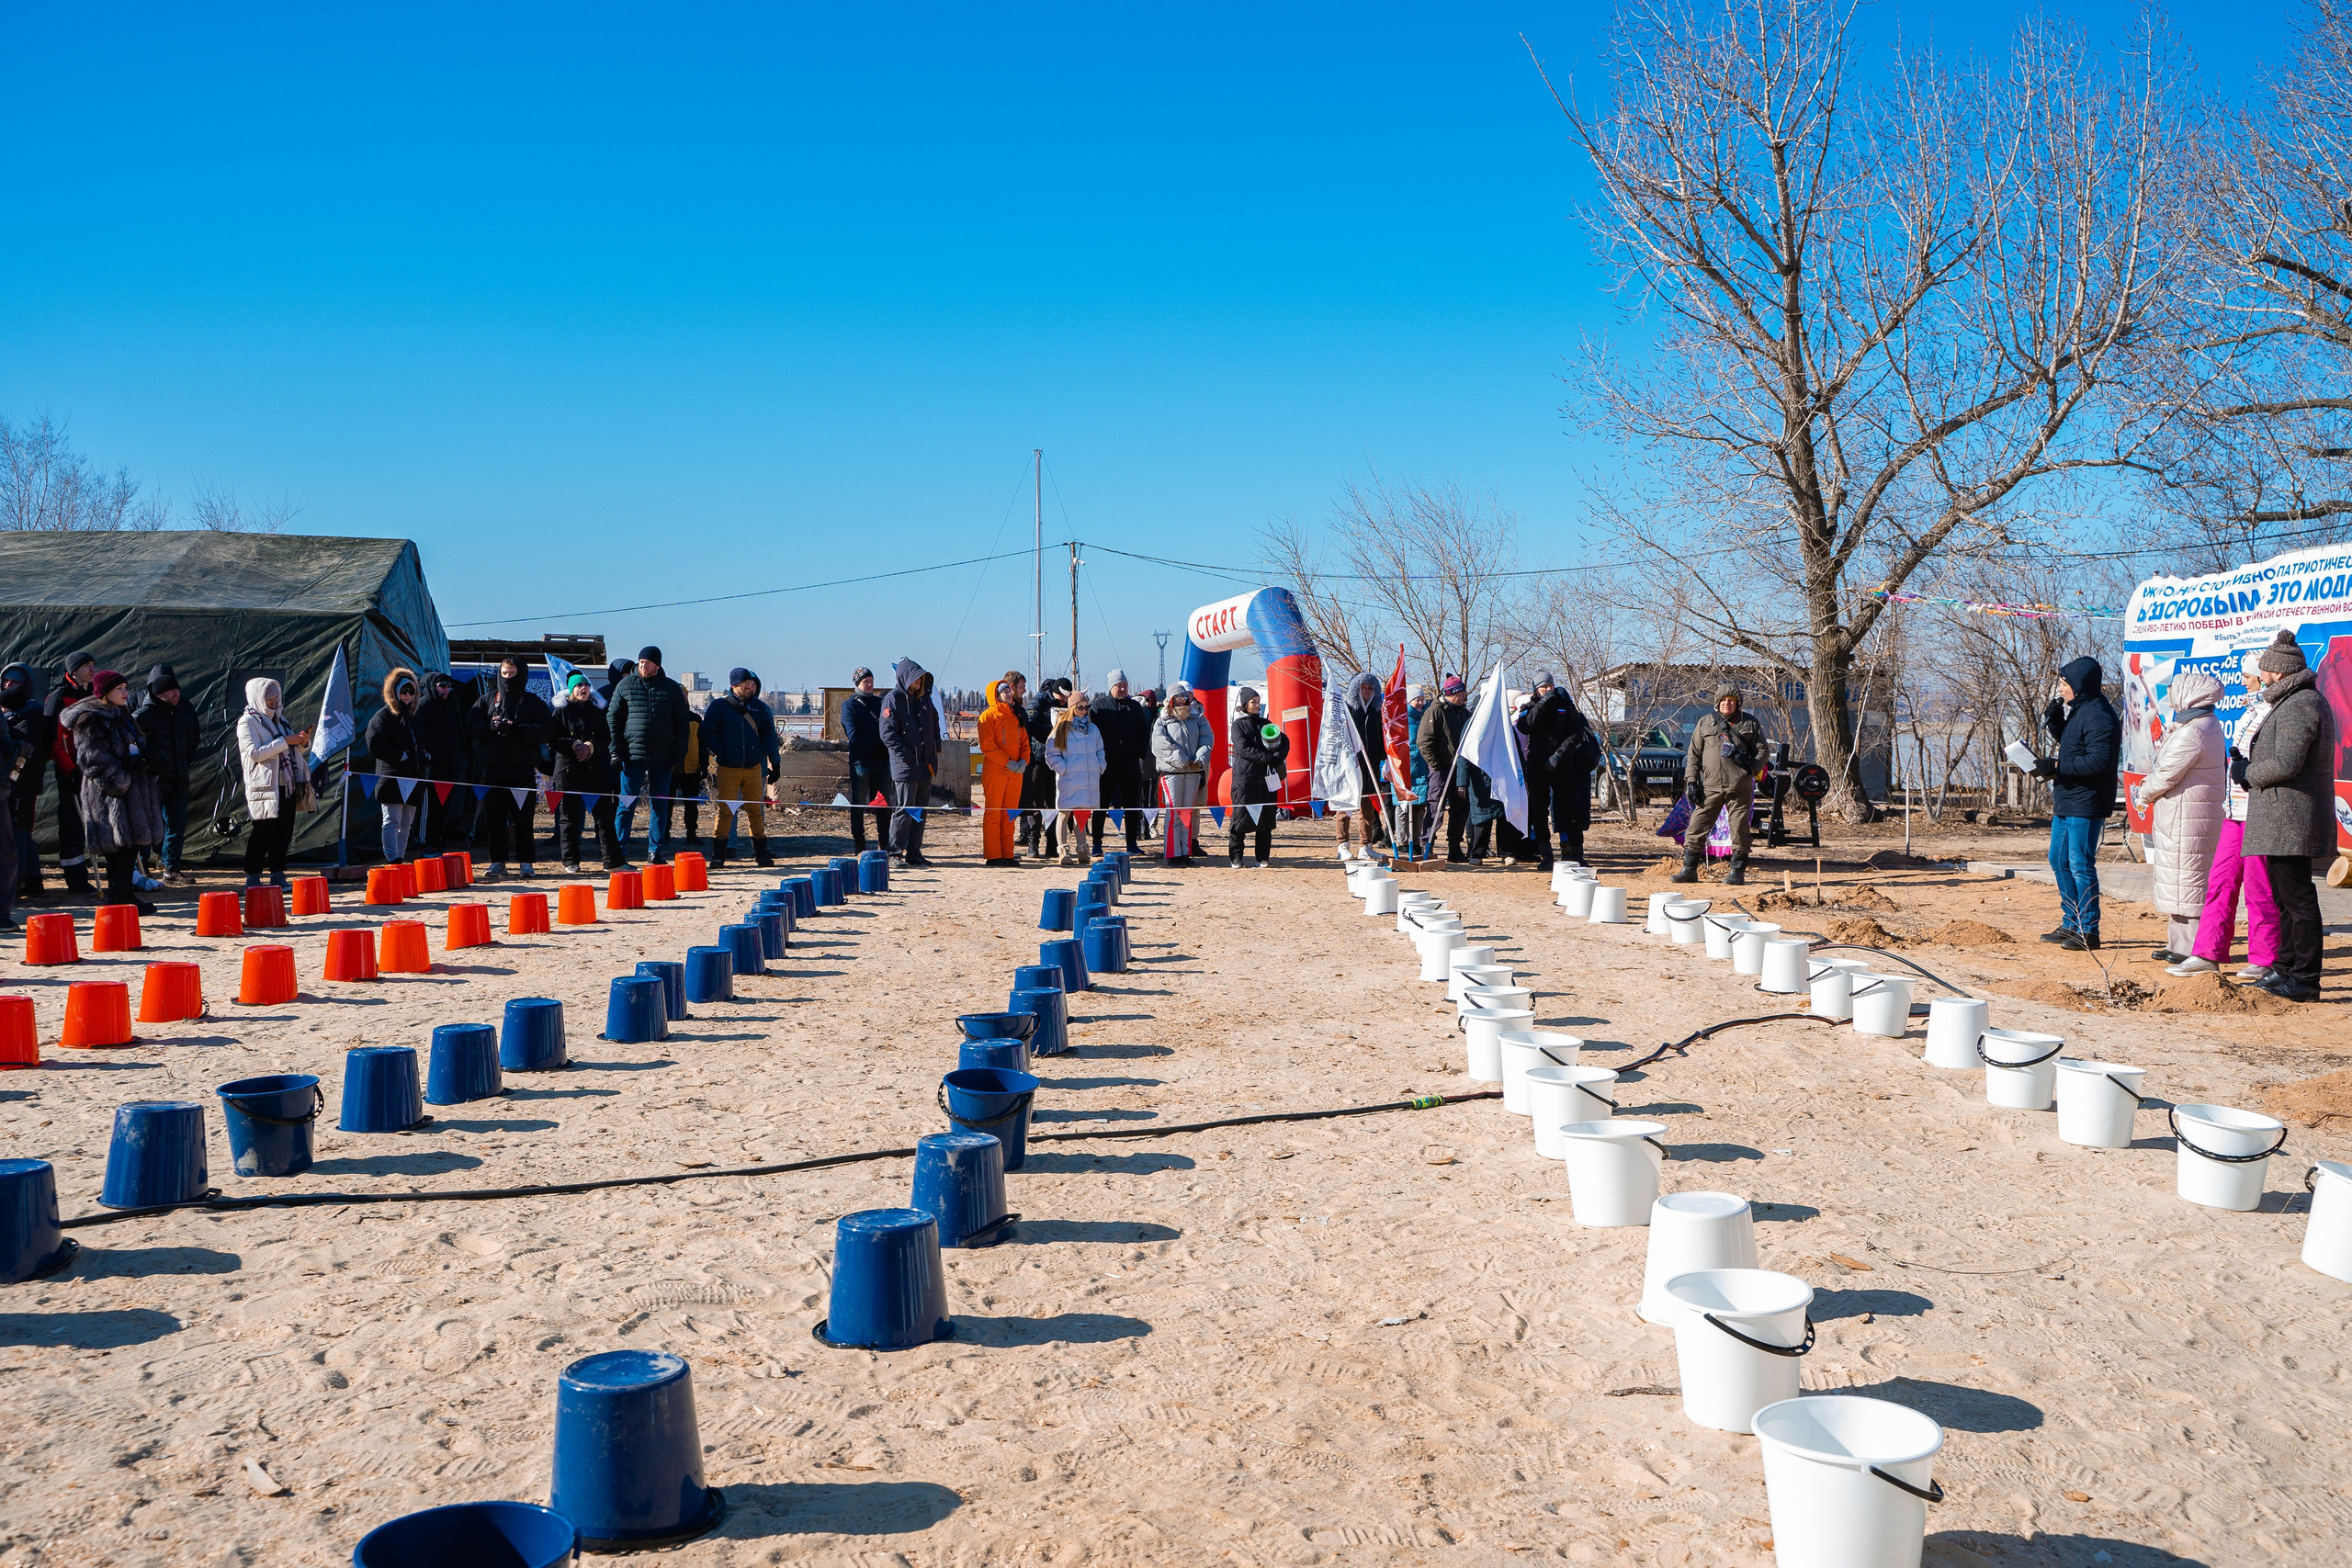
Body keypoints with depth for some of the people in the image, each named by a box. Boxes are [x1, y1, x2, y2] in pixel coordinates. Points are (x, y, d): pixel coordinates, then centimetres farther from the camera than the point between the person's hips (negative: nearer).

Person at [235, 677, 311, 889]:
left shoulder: (279, 718, 19)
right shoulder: (247, 722, -4)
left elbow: (293, 750, 25)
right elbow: (255, 753, -17)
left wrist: (303, 742, 3)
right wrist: (284, 742, -19)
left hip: (288, 785, 7)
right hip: (265, 787, -7)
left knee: (284, 832, 6)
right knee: (263, 833, -6)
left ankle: (277, 875, 12)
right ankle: (253, 877, 0)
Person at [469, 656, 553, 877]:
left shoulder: (532, 701, 6)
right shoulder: (488, 699, 13)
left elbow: (547, 729, -6)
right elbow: (472, 726, 7)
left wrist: (516, 729, -15)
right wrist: (491, 726, -12)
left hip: (523, 770, -2)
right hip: (493, 769, 2)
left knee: (524, 818, -1)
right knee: (494, 817, 4)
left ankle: (525, 861, 7)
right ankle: (497, 861, 11)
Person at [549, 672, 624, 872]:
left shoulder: (597, 712, 12)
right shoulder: (561, 711, 4)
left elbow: (606, 739, 8)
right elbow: (552, 740, -1)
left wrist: (590, 746, -11)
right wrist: (574, 745, -15)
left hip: (594, 769, 2)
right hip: (568, 769, -2)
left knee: (604, 814, -1)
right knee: (569, 816, 2)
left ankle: (613, 860, 1)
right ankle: (570, 861, 10)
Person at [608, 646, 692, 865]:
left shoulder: (672, 688, 7)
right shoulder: (625, 686, 3)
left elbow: (682, 723, 8)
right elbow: (613, 719, 4)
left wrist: (680, 755, 0)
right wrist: (616, 752, -5)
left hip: (663, 757, 2)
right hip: (633, 755, -2)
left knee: (660, 804, 5)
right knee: (628, 802, -2)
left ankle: (656, 851, 13)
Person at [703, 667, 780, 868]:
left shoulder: (759, 708, 10)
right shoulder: (719, 706, 1)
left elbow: (768, 735, 12)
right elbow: (707, 733, 0)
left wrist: (775, 763, 6)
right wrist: (721, 753, -11)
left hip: (754, 766, 3)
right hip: (728, 767, -3)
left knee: (756, 809, 6)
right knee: (726, 810, -4)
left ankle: (760, 851, 14)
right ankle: (719, 853, 2)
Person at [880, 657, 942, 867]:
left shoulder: (923, 697, 13)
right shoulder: (893, 699, -9)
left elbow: (934, 721, 27)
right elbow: (888, 734, -14)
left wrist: (936, 749, 15)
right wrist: (908, 757, -17)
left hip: (925, 766, 7)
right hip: (905, 767, -7)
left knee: (920, 810, 10)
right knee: (906, 810, -6)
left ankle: (913, 853, 16)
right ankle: (896, 852, 3)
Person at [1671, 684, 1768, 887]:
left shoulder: (1750, 724, 11)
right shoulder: (1705, 723, 13)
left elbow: (1762, 750, 11)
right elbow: (1693, 754, 14)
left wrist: (1751, 768, -9)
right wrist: (1691, 780, 4)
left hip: (1740, 787, -1)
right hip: (1711, 785, 1)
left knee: (1740, 829, 0)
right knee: (1696, 827, -2)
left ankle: (1737, 871, 9)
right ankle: (1689, 869, 5)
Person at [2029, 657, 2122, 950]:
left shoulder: (2098, 716, -18)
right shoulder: (2077, 710, 14)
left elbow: (2099, 762, -25)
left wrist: (2056, 766, -21)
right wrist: (2054, 720, 10)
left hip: (2085, 806, -11)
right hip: (2066, 802, 11)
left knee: (2080, 865, -6)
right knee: (2059, 860, 16)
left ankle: (2088, 932, 0)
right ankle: (2071, 924, 26)